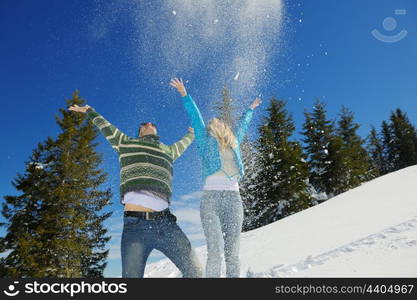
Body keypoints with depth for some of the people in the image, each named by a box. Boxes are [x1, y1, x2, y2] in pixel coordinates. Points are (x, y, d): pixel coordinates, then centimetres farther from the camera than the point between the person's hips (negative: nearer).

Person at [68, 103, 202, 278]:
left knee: (194, 272, -5)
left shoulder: (168, 151, 29)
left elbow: (182, 143, 51)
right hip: (135, 224, -2)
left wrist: (192, 133, 69)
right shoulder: (126, 143, 23)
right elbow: (105, 126, 38)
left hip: (166, 223, 3)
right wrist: (88, 110, 53)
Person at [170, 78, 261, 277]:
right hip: (211, 198, -3)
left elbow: (242, 125, 38)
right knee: (214, 250, -12)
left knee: (232, 253, 0)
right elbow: (195, 118, 15)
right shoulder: (206, 142, 14)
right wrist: (184, 95, 17)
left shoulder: (233, 143, 22)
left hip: (234, 199, 4)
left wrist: (250, 109, 53)